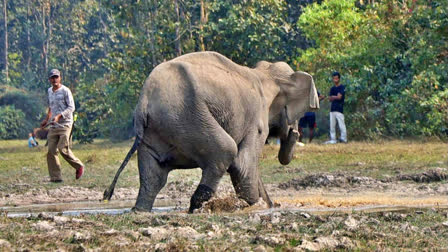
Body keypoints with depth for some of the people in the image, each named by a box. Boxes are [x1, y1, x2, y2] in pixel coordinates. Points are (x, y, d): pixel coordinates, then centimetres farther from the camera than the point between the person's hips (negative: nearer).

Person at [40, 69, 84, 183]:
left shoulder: (65, 91, -6)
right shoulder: (50, 91, 16)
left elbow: (71, 108, -12)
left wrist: (59, 116, -22)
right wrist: (46, 119, 27)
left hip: (65, 124, -6)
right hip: (53, 125, 7)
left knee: (63, 149, -16)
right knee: (51, 151, -3)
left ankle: (79, 166, 6)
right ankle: (55, 177, 0)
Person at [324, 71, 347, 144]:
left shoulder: (342, 87, -3)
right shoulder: (332, 88, 17)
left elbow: (339, 97, -14)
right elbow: (330, 98, 9)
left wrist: (333, 97, -2)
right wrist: (336, 97, -9)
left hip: (339, 109, -7)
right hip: (332, 109, 7)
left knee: (341, 124, -12)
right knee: (332, 125, 7)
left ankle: (344, 138, -11)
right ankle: (333, 139, 11)